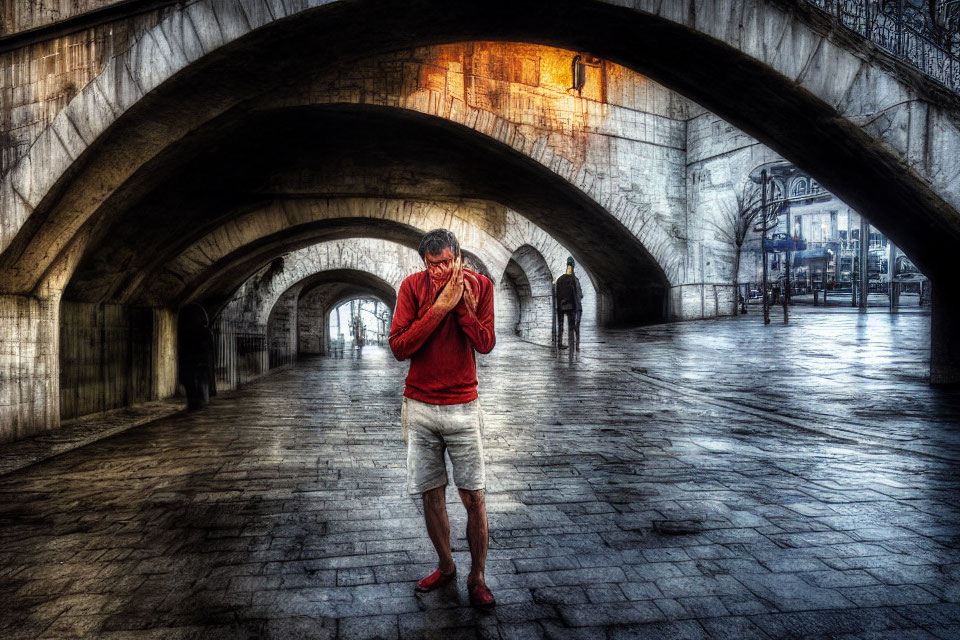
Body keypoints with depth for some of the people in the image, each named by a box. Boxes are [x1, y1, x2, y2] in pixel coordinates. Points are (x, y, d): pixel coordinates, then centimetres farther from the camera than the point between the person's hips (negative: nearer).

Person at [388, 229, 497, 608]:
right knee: (431, 495, 10)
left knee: (473, 497, 2)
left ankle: (477, 578, 19)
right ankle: (445, 567, 31)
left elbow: (485, 344, -9)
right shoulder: (413, 286, -5)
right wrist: (440, 306, -19)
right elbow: (398, 347, -13)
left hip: (463, 406, -1)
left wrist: (461, 301, -20)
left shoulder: (479, 285, -3)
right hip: (419, 407, 1)